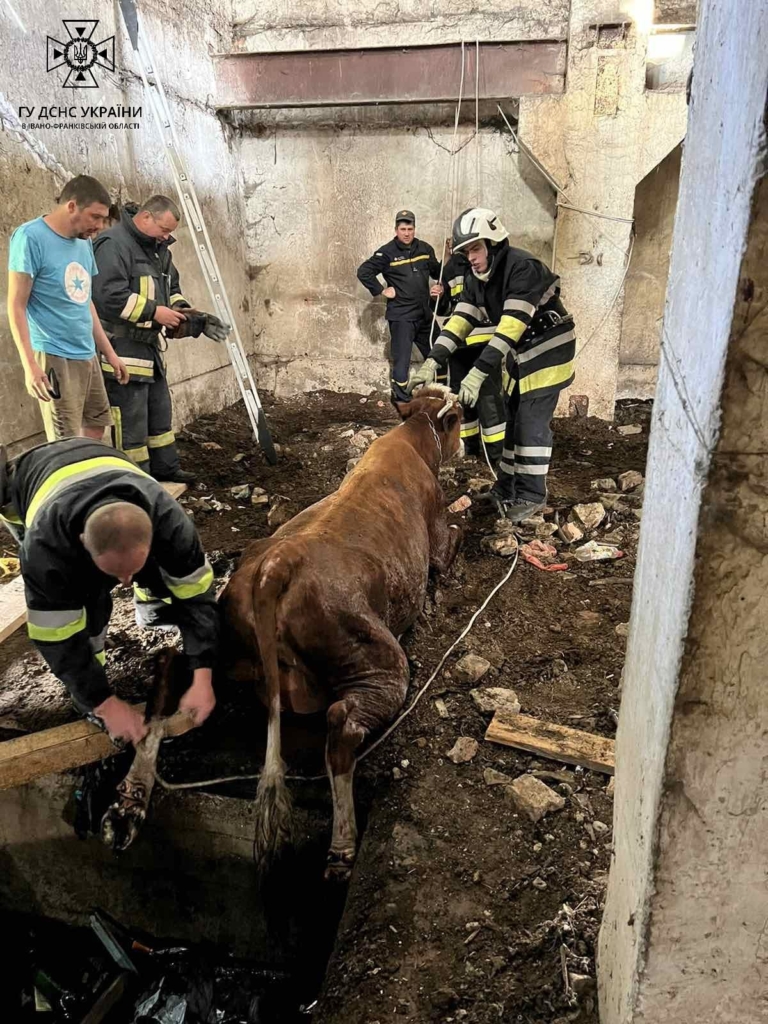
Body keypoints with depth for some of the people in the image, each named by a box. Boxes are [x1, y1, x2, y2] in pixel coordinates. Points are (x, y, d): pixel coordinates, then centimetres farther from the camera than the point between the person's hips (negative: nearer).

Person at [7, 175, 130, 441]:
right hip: (55, 358, -8)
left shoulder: (84, 242, 13)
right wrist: (30, 364, -20)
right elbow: (16, 305, -12)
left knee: (95, 431, 13)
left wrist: (109, 352, 18)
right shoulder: (31, 238, -10)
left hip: (87, 356, 8)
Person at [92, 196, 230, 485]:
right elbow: (108, 296, -25)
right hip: (121, 348, -10)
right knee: (130, 417, -4)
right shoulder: (113, 244, -16)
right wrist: (154, 312, -21)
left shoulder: (157, 249, 15)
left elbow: (171, 289, 23)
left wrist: (190, 315, 4)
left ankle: (165, 468, 31)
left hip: (148, 344, 10)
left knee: (160, 409, 18)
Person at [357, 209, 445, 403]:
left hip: (424, 314, 6)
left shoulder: (425, 249, 7)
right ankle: (400, 397, 6)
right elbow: (363, 272, -9)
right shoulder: (387, 252, -8)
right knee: (401, 359, -5)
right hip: (401, 316, -5)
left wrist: (440, 285, 1)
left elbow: (437, 271, 20)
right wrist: (382, 291, -9)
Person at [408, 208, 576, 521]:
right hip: (521, 354, 8)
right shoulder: (475, 279, 0)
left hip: (548, 350, -8)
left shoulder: (522, 268, -26)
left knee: (532, 423, -8)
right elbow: (461, 319, -8)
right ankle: (507, 488, 21)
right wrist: (433, 362, -22)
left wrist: (479, 372, -39)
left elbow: (511, 327, -33)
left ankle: (531, 495, 3)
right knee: (515, 419, 11)